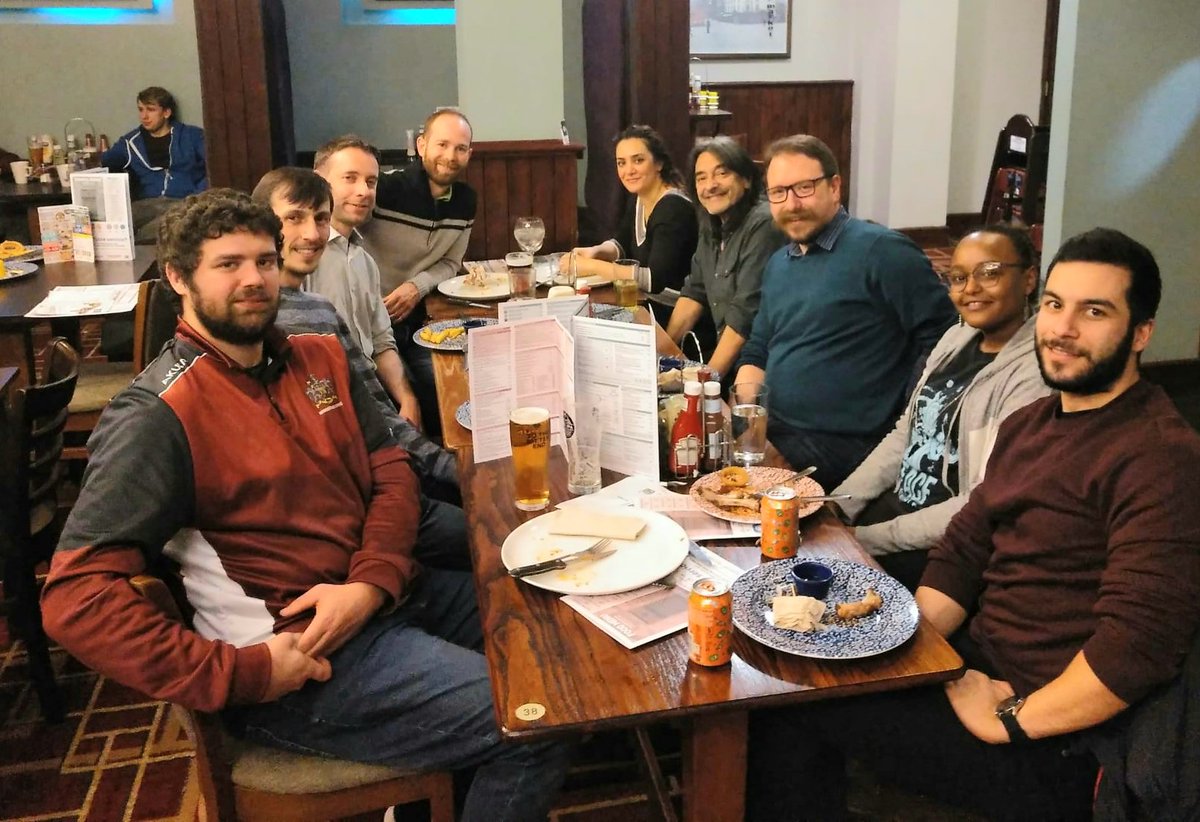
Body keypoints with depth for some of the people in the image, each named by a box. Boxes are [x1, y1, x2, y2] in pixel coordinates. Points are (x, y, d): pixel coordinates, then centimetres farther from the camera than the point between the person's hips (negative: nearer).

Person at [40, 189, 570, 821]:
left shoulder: (319, 359, 8)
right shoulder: (156, 416, -15)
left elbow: (389, 471, 7)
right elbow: (76, 596, -20)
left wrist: (371, 584, -12)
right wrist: (242, 674, -22)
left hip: (385, 595, 8)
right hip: (304, 653, -8)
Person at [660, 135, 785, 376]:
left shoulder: (762, 225, -17)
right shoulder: (712, 226, 9)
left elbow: (747, 313, -21)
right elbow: (694, 293, 10)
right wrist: (662, 351, 1)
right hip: (724, 348, 7)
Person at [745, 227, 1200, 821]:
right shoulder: (1028, 424, 10)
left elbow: (1139, 644, -27)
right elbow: (963, 550, 9)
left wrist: (1008, 722, -18)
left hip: (1052, 746, -8)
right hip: (976, 669, 8)